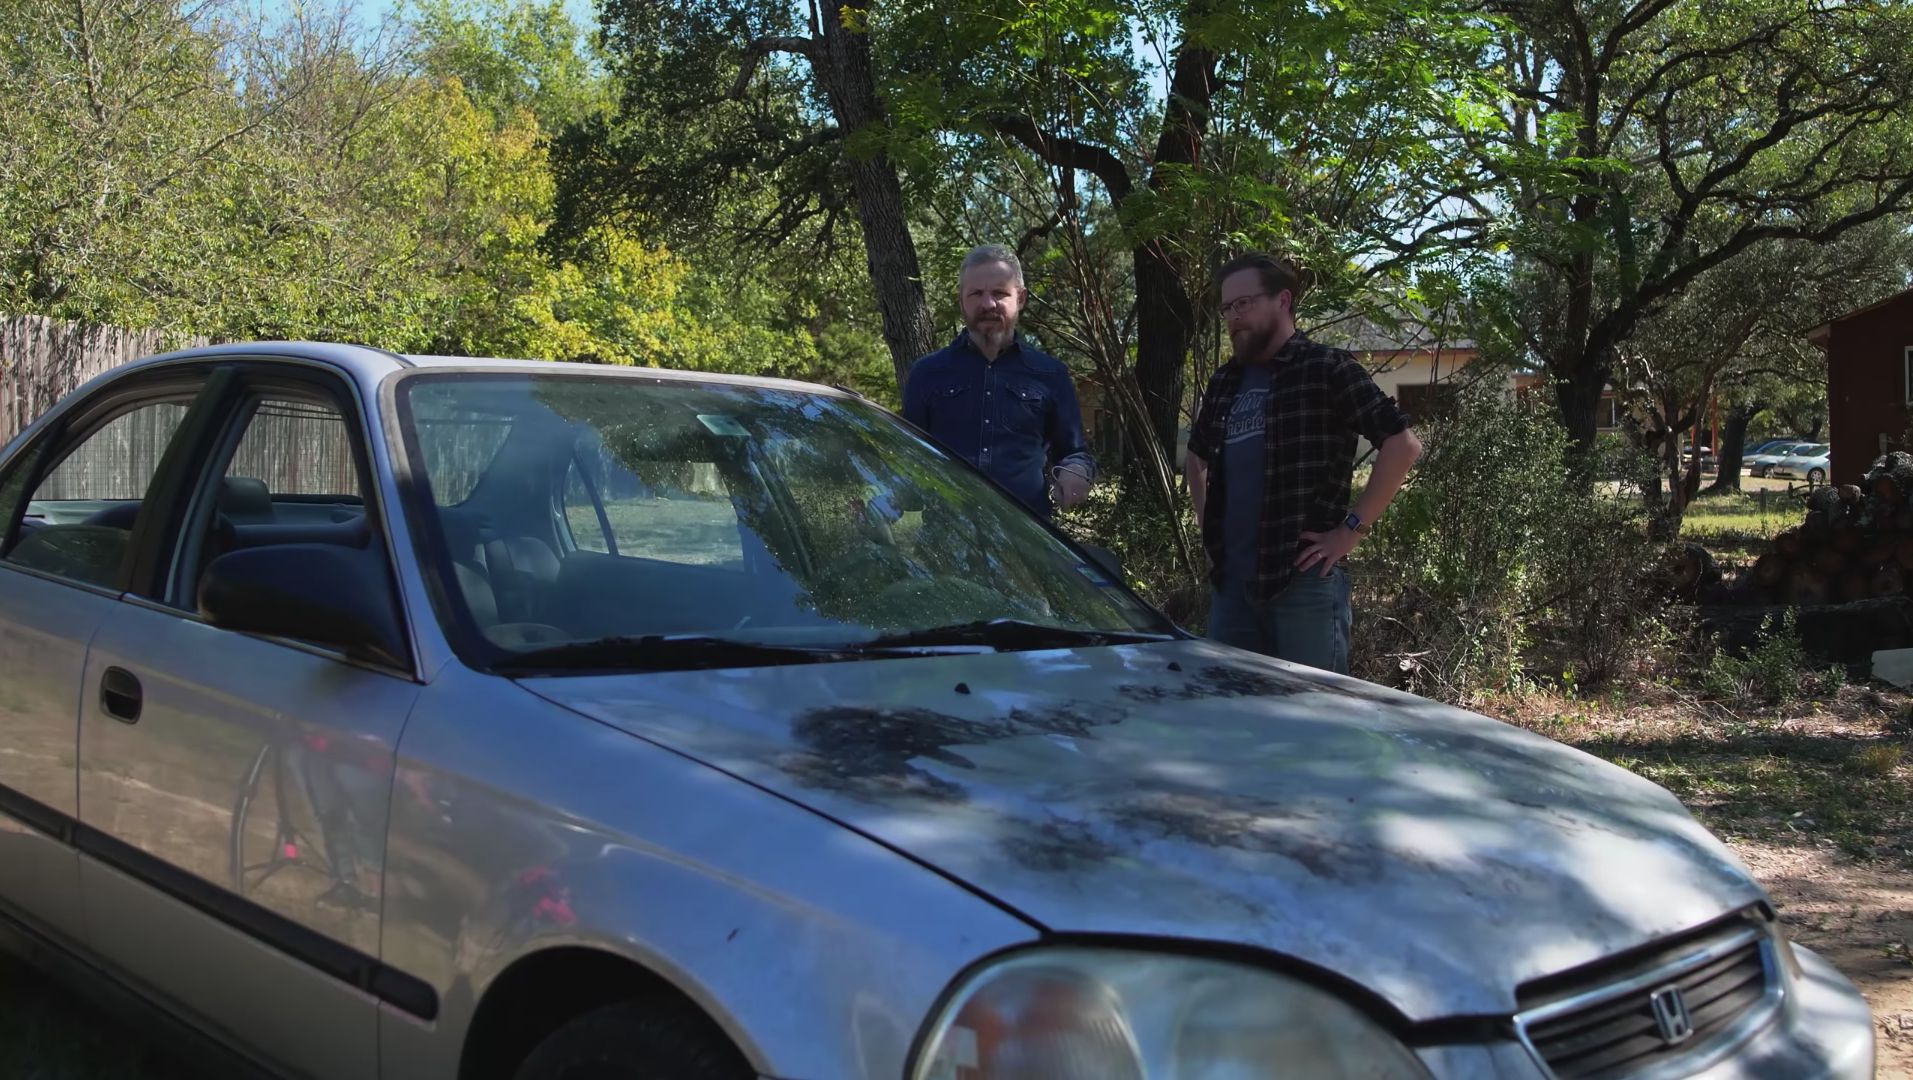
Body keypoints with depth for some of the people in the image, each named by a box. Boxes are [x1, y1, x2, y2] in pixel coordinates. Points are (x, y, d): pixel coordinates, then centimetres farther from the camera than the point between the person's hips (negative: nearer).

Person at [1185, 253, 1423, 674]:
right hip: (1230, 579, 7)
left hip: (1305, 579, -7)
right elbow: (1197, 456, 32)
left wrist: (1352, 528, -13)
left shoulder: (1327, 369, -5)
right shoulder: (1224, 383, 15)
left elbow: (1403, 445, -11)